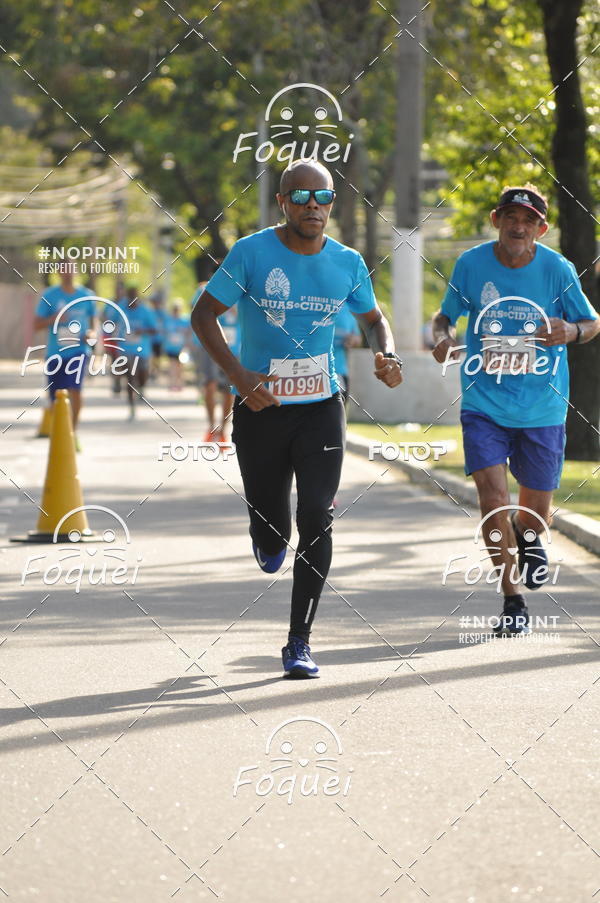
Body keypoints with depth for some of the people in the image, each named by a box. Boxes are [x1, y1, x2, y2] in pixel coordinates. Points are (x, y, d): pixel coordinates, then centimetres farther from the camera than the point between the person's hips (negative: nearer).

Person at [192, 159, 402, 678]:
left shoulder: (348, 264, 1)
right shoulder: (252, 253, -9)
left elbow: (373, 318, 17)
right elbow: (204, 313, -3)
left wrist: (387, 355, -6)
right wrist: (238, 374, -17)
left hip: (321, 407, 1)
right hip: (260, 407, -1)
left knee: (316, 520, -12)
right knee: (272, 535, 6)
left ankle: (299, 643, -4)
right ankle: (269, 540, 47)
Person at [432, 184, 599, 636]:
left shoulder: (558, 270, -7)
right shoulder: (471, 264, -5)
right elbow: (445, 314, 9)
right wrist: (443, 336, -14)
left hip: (542, 408, 0)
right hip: (484, 405, 0)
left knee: (535, 511, 10)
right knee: (493, 498, -15)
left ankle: (528, 537, 49)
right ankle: (513, 598, -1)